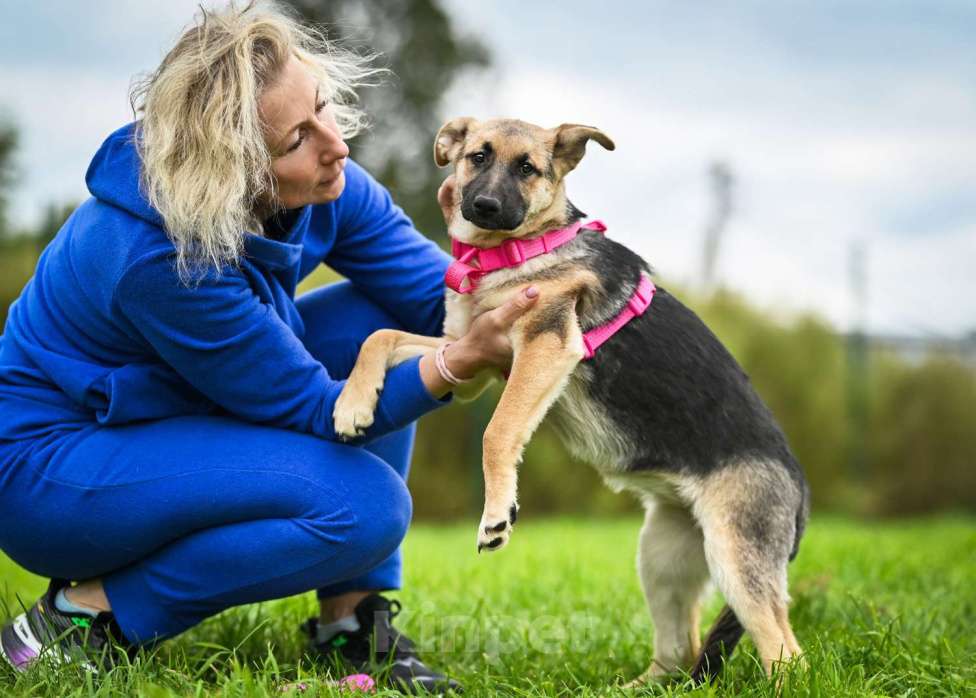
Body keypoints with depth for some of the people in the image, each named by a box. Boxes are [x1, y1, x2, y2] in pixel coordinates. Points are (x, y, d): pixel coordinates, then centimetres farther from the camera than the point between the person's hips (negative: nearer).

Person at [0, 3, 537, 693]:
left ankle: (351, 619, -3)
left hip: (170, 415, 9)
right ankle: (89, 611, -11)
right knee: (365, 504, -25)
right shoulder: (156, 256, -33)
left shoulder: (320, 183, -12)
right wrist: (462, 360, -39)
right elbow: (312, 410, -25)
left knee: (381, 322, -8)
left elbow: (437, 294, -6)